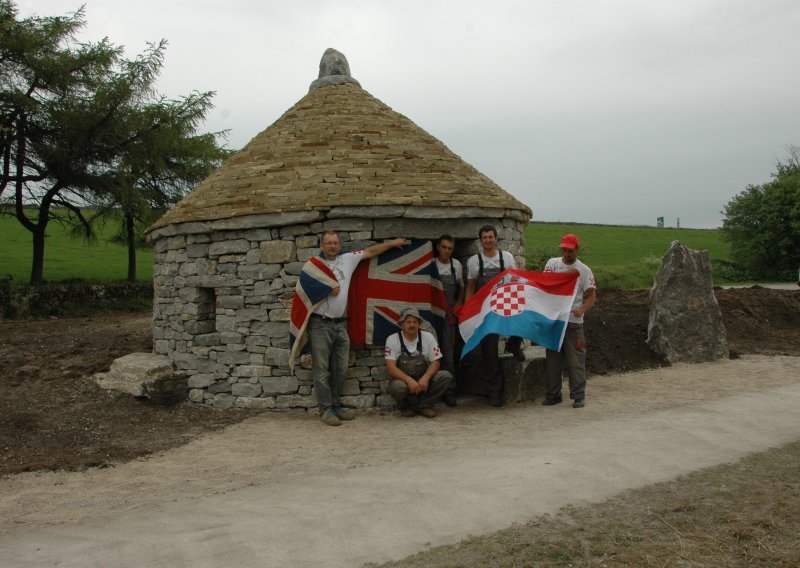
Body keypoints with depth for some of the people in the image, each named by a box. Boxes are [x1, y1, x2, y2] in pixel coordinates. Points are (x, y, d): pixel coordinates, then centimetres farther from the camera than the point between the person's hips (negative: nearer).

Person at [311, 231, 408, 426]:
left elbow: (370, 251, 18)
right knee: (322, 369, -2)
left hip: (341, 324, 5)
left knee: (340, 369, 9)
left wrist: (393, 243, 21)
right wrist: (326, 291, -13)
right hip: (320, 324, -5)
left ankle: (335, 405, 20)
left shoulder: (347, 260, 11)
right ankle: (325, 410, 3)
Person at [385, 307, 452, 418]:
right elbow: (391, 368, -18)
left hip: (423, 380, 3)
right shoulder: (392, 340, -11)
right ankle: (406, 406, -2)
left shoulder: (428, 337, -4)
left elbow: (435, 362, -4)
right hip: (403, 380, -3)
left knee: (446, 376, -22)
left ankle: (423, 404, -7)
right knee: (398, 387, -37)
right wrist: (409, 380, -33)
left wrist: (425, 378, -24)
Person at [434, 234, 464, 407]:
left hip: (450, 314, 3)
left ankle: (449, 391, 4)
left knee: (449, 352, -1)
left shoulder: (456, 265, 9)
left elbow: (461, 286, 22)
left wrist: (459, 303, 7)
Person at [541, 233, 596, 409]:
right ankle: (553, 395, 17)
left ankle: (578, 396, 7)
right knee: (553, 360, 8)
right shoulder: (552, 263, 7)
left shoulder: (584, 270, 1)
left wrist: (582, 310, -20)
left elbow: (591, 296, -1)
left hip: (574, 322, -2)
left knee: (576, 361, -2)